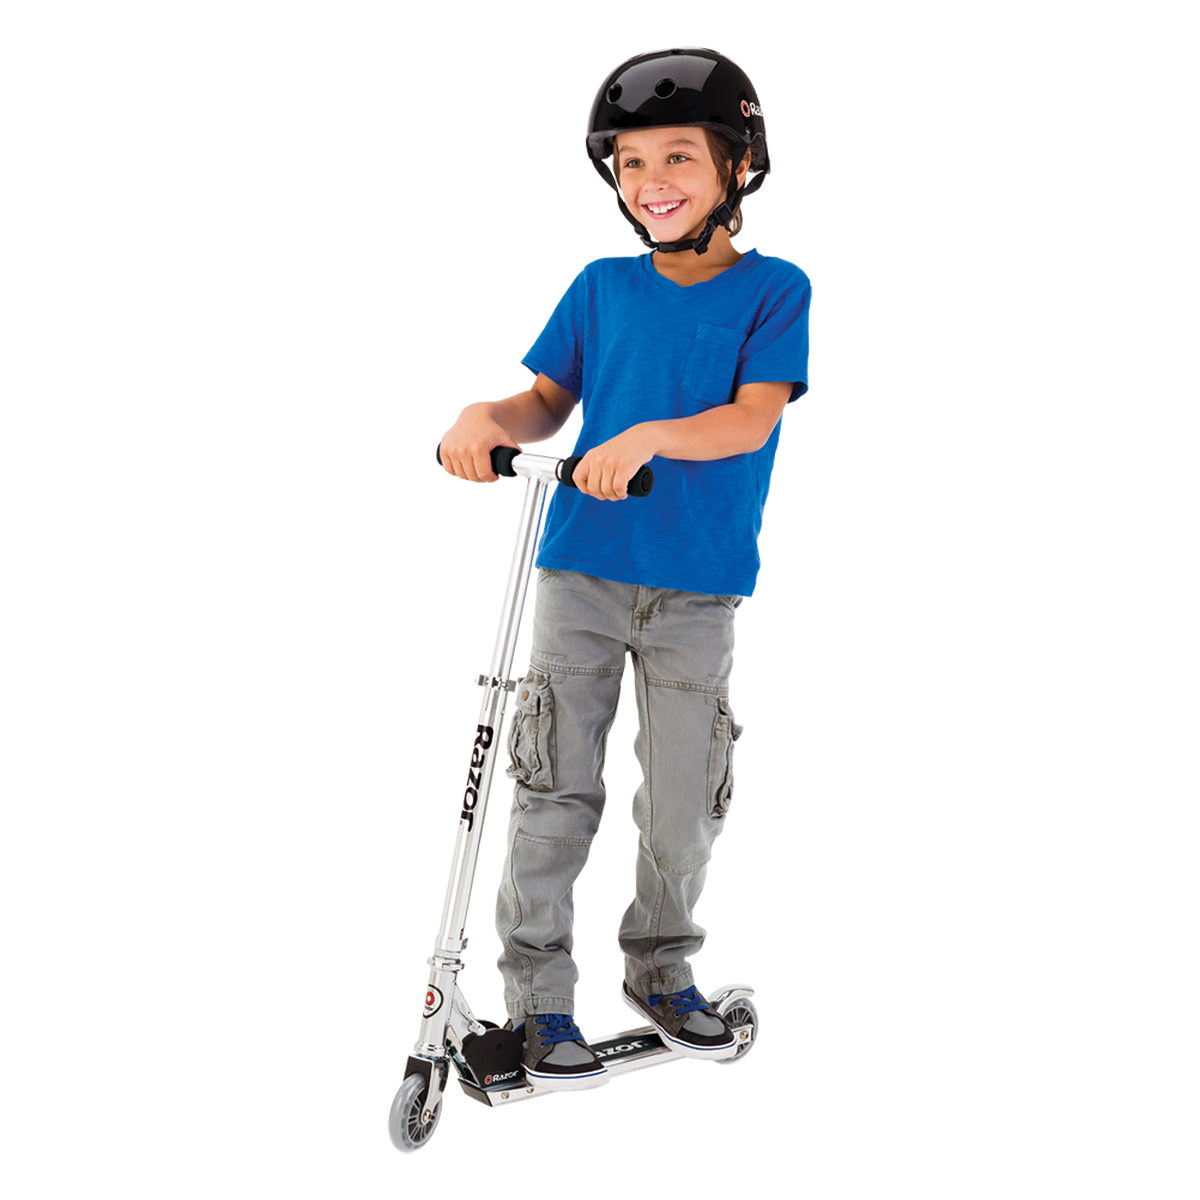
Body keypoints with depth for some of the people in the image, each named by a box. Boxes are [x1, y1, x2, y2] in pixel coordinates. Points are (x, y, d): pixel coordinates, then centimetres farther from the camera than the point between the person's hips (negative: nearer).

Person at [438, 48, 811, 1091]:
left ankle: (661, 972, 29)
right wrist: (488, 417, -12)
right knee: (558, 791, -1)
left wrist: (648, 437, -32)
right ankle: (538, 1000, 12)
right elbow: (548, 403, 11)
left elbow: (753, 419, -15)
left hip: (699, 592, -1)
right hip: (582, 571, 2)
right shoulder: (602, 287, 7)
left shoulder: (774, 290, -2)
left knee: (685, 802, 6)